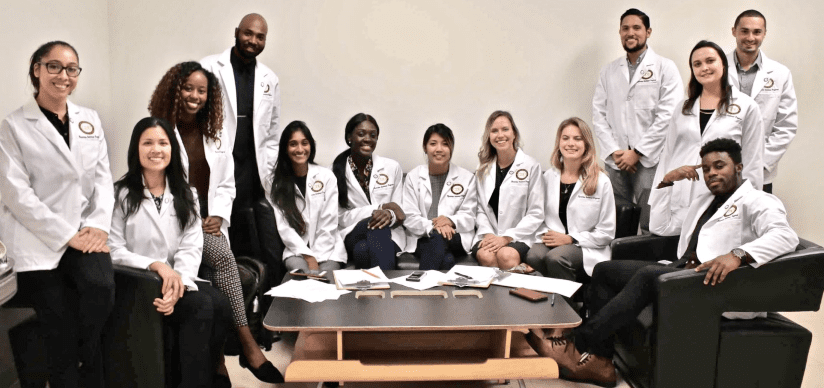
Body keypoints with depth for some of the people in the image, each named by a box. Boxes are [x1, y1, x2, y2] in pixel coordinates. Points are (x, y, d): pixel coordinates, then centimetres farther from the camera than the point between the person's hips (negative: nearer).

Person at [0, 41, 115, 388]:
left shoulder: (90, 120, 14)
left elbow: (103, 178, 10)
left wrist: (97, 224, -7)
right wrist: (66, 236, -12)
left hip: (85, 232, 3)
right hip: (39, 239, -2)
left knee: (101, 285, -25)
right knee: (62, 330, -9)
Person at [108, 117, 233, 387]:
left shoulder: (184, 195, 14)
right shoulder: (121, 194, 2)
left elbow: (192, 247, 2)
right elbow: (114, 250, -6)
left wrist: (179, 283, -16)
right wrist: (156, 265, -19)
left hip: (179, 279, 4)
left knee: (221, 305, -26)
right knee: (202, 306, -28)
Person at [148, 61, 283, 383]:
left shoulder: (216, 134, 15)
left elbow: (226, 184, 14)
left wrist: (218, 216, -4)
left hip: (209, 222, 5)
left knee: (215, 281, -23)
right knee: (223, 257, -29)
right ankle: (249, 345, -27)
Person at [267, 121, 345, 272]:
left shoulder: (326, 177, 4)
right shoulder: (275, 181, 3)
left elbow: (329, 225, 0)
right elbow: (282, 226, -3)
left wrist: (316, 258, -11)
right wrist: (309, 257, -13)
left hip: (326, 247, 0)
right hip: (295, 249, 0)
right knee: (298, 267, -31)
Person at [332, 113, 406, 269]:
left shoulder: (392, 167, 8)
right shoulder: (335, 171, 3)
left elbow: (401, 213, 7)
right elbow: (341, 218, -3)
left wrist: (390, 215, -19)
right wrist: (381, 207, -14)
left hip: (389, 236, 1)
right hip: (352, 235, -1)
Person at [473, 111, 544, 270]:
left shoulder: (531, 166, 1)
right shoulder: (484, 167, 13)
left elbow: (536, 214, -2)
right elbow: (480, 208, 10)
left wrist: (507, 237, -11)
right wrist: (488, 234, -8)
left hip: (518, 237, -2)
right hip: (488, 236, 2)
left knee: (506, 255, -34)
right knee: (486, 256, -31)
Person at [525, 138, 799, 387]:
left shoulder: (757, 202, 1)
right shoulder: (702, 202, 29)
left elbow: (785, 236, -19)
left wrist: (737, 254, -35)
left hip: (720, 285, -9)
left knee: (649, 275, -33)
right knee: (604, 270, -2)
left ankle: (579, 346, -28)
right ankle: (600, 362, -12)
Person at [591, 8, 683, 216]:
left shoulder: (665, 68, 3)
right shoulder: (609, 71, 15)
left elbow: (668, 115, -6)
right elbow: (598, 114, 9)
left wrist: (637, 152, -10)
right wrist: (614, 151, -4)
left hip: (649, 160, -3)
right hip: (615, 160, 4)